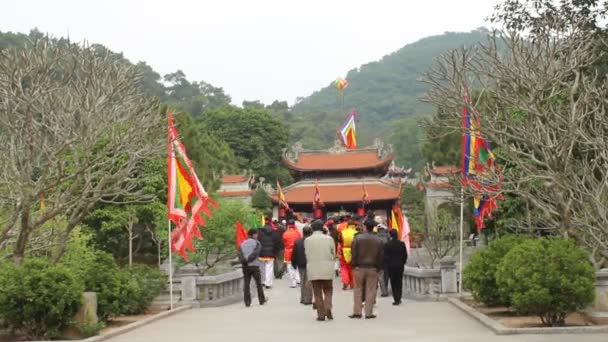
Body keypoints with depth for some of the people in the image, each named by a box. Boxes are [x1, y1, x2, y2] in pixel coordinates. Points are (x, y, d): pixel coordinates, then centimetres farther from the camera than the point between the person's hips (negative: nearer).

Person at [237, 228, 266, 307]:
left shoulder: (242, 244, 11)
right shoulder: (257, 243, -1)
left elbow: (240, 255, -1)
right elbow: (255, 253, -12)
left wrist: (244, 261, -6)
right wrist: (248, 260, -6)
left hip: (245, 266, 3)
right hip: (254, 265, -3)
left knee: (246, 284, 4)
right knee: (258, 283, 9)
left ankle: (247, 302, -1)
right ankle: (261, 300, 16)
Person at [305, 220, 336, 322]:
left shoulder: (307, 240, -4)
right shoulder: (329, 239, -4)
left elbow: (307, 255, 2)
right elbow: (333, 254, 3)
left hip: (313, 270, 0)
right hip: (327, 269, 0)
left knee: (317, 292, 6)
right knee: (328, 290, 13)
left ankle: (321, 314, 4)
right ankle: (327, 308, -9)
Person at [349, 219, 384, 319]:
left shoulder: (358, 238, -6)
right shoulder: (378, 240, 0)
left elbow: (354, 254, -6)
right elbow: (381, 256, 3)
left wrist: (354, 265, 3)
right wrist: (378, 268, 11)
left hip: (359, 267, -1)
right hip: (373, 268, 1)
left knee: (358, 290, 7)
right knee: (371, 291, 4)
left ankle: (357, 312, 7)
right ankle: (369, 313, 4)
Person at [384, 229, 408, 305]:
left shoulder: (387, 245, -10)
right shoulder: (402, 244, -3)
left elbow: (385, 256, -7)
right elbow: (405, 255, 2)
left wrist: (387, 264, 7)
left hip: (391, 266, -2)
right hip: (400, 266, 2)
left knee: (393, 282, 3)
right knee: (399, 282, 11)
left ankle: (396, 299, -2)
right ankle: (398, 299, 11)